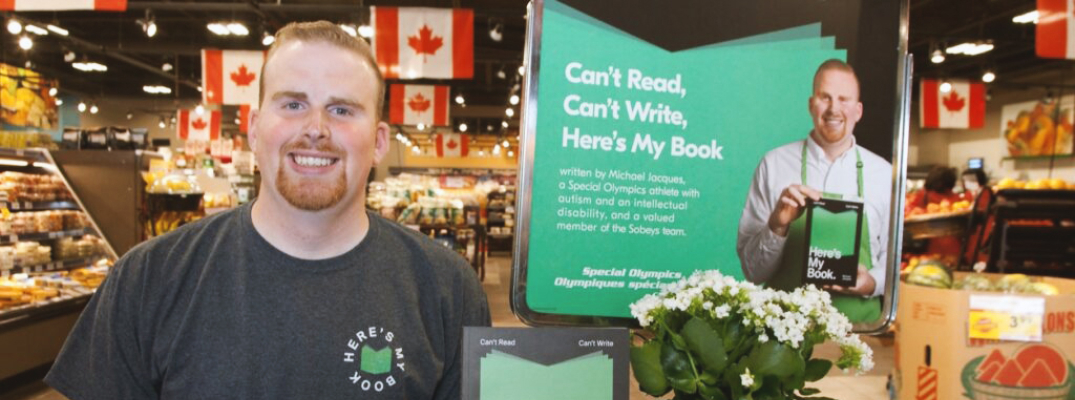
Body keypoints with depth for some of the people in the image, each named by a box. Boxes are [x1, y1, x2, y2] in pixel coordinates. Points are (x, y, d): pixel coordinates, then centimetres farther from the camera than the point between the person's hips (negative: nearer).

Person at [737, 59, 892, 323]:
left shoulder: (883, 173, 7)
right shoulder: (774, 165, 1)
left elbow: (893, 255, 15)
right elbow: (752, 270, 0)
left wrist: (872, 282, -5)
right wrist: (777, 225, -17)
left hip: (861, 321, 2)